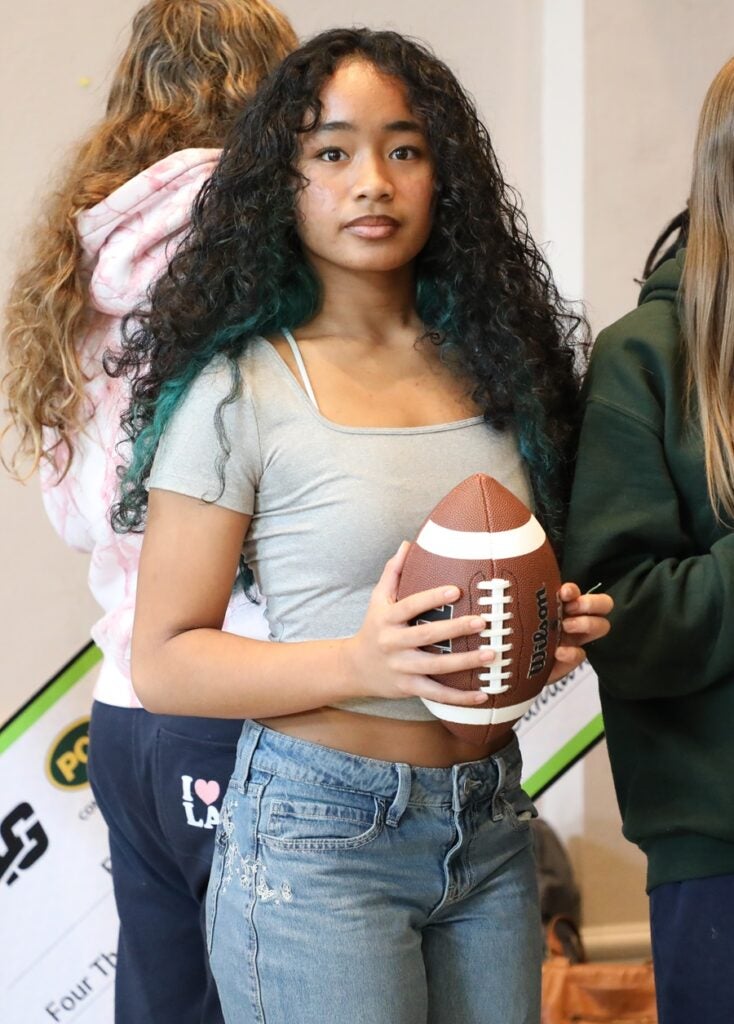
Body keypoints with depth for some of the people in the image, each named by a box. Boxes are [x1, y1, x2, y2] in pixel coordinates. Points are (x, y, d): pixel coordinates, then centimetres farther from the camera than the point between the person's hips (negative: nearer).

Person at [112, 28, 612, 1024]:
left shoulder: (491, 364, 7)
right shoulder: (238, 390, -9)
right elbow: (164, 660, -9)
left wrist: (561, 628, -4)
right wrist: (363, 663, -24)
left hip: (492, 827, 5)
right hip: (321, 835, -5)